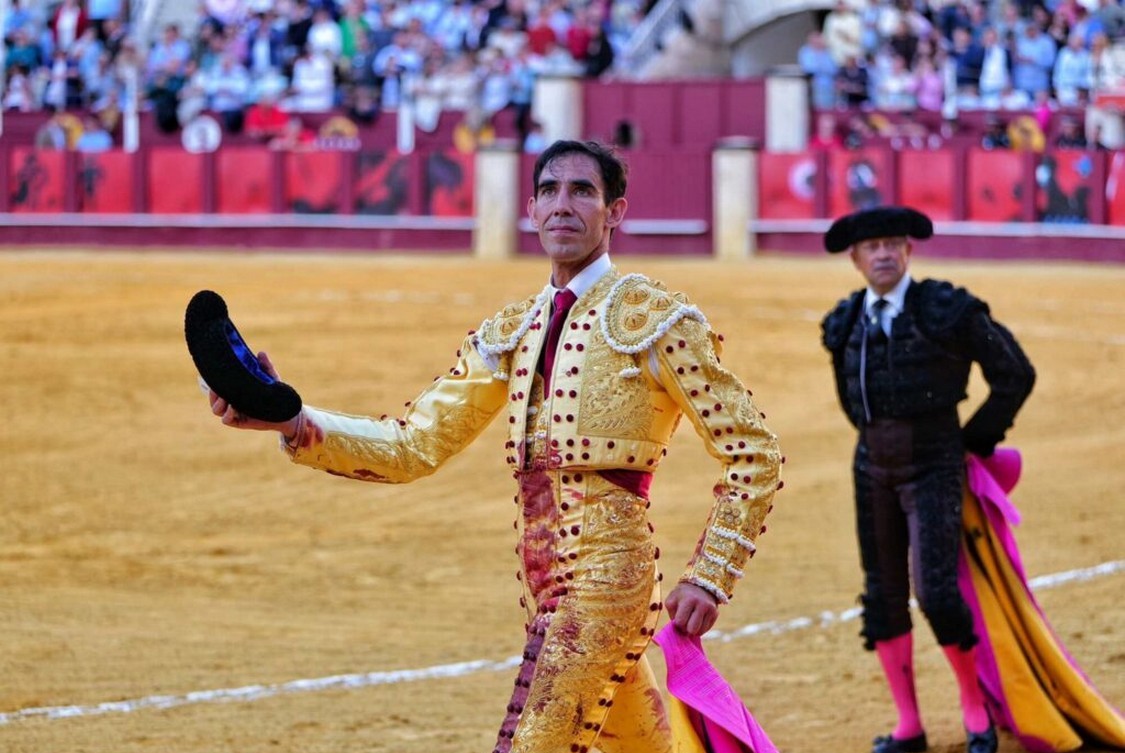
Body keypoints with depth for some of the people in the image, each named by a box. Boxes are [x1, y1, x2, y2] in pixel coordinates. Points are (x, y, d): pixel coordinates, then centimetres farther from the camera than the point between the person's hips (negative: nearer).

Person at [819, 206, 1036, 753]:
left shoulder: (948, 311, -11)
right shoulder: (846, 323, 4)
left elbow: (1015, 374, -3)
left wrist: (977, 439, 1)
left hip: (934, 466, -5)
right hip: (873, 467, 5)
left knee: (936, 591, -14)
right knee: (883, 593, 6)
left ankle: (976, 708, 7)